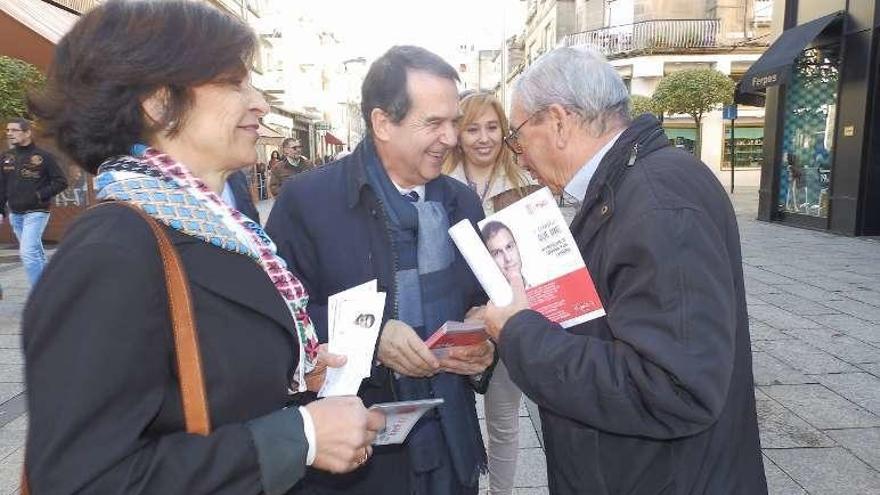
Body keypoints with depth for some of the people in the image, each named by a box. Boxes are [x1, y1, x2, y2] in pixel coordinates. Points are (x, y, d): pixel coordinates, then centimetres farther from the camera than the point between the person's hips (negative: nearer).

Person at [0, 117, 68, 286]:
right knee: (36, 253, 14)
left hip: (36, 212, -6)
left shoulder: (43, 156, -7)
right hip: (15, 214, 6)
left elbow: (61, 182, -7)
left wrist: (40, 195, -14)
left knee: (28, 252, -15)